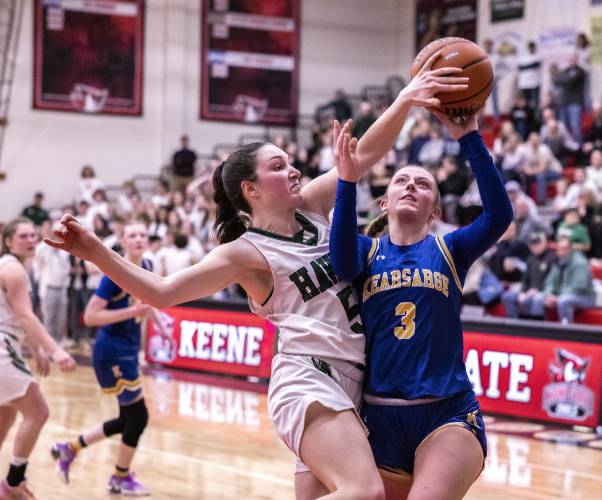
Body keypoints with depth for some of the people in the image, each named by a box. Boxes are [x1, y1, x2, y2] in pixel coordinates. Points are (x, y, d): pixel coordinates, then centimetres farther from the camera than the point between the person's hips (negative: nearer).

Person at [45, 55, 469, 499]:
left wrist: (405, 101, -4)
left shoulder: (311, 207, 14)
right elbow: (163, 292, -11)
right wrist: (96, 253, -23)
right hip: (308, 380, -8)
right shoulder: (248, 252, -4)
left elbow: (367, 155, 11)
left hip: (346, 380, 8)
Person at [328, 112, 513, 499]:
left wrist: (469, 139, -20)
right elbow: (343, 264, -17)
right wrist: (347, 181, -29)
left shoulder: (450, 250, 7)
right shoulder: (367, 251, 8)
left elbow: (499, 216, -11)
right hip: (381, 418, 2)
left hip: (448, 414, -2)